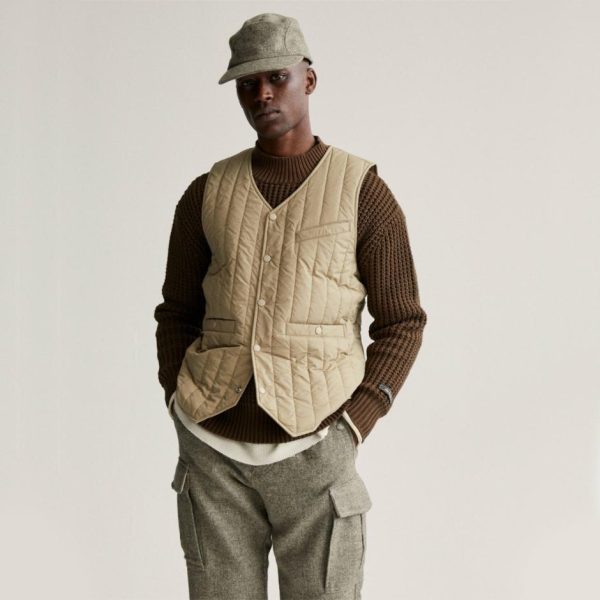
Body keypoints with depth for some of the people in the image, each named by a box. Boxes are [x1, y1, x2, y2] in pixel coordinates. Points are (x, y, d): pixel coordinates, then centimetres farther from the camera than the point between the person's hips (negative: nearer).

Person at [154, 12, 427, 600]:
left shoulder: (366, 194, -4)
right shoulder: (205, 195, 5)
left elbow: (401, 325, 0)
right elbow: (177, 316, 14)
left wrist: (348, 431, -11)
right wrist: (185, 417, -1)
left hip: (312, 451, -2)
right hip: (216, 451, 3)